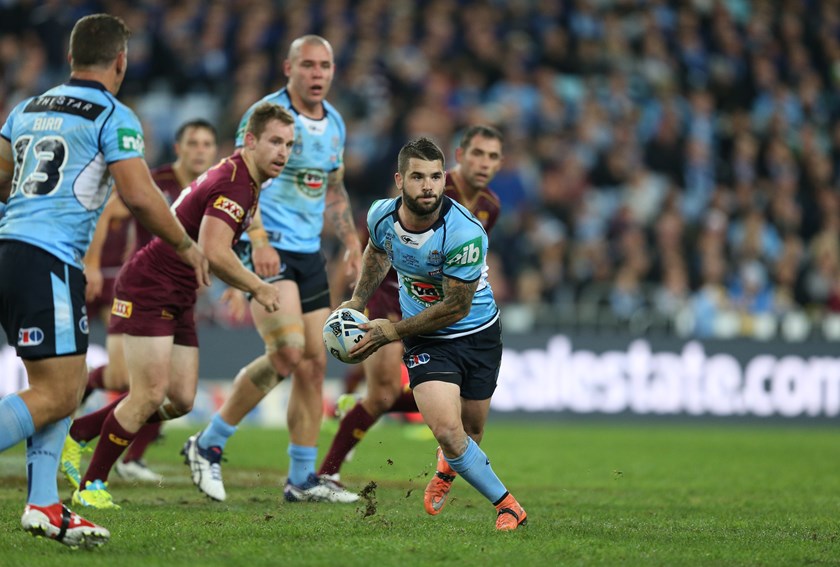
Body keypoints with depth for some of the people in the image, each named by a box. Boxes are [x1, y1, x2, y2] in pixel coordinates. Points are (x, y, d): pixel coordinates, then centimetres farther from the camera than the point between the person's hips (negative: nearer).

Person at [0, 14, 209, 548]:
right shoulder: (113, 117, -4)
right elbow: (141, 197, -10)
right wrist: (186, 247, 5)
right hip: (49, 263, -8)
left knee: (67, 387, 14)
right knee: (56, 395, -6)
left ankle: (43, 505, 6)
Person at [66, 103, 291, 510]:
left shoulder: (245, 181, 11)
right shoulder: (234, 183, -20)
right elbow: (213, 252, -32)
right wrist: (257, 288, -20)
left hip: (177, 301, 10)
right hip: (147, 291, -10)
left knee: (180, 400, 5)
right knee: (150, 395, -12)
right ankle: (91, 487, -1)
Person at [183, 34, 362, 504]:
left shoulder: (334, 122, 13)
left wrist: (352, 243, 16)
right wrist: (258, 240, -28)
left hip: (310, 253, 7)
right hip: (268, 249, -7)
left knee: (315, 361, 3)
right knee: (288, 354, -18)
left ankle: (303, 479, 10)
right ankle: (208, 445, -3)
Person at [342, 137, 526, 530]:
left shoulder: (465, 233, -30)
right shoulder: (381, 216, -14)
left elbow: (456, 307, -23)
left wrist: (392, 332, -19)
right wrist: (357, 300, 6)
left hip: (478, 333, -2)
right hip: (426, 341, 2)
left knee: (470, 433, 14)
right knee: (446, 430, -19)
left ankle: (448, 467, 52)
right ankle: (505, 503, 0)